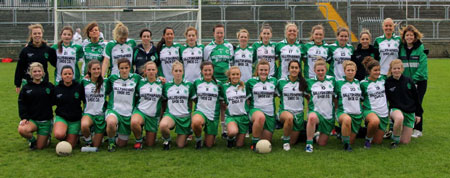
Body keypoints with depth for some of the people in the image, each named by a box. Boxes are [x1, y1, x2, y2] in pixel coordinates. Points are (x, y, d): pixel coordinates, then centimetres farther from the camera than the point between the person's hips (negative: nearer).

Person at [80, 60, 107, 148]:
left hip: (101, 114, 0)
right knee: (84, 125, -38)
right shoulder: (84, 82, 1)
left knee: (96, 146, 0)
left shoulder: (105, 82, 0)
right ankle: (88, 142, -7)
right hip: (88, 113, 0)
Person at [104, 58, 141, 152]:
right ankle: (111, 141, -8)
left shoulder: (136, 78, 1)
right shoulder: (112, 78, 1)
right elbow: (106, 91, 12)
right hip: (113, 110, -1)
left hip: (128, 113, 1)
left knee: (122, 144, 8)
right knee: (111, 123, -39)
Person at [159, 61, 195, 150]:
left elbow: (191, 102, 10)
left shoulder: (188, 85, 2)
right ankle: (167, 140, -3)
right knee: (162, 125, -37)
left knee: (180, 145, -1)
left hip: (185, 116, 0)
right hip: (171, 114, 0)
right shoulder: (167, 85, 2)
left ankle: (187, 133, 35)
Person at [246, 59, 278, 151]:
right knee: (261, 117, -41)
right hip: (255, 110, -3)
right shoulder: (251, 82, 2)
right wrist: (248, 110, -1)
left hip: (270, 114, 3)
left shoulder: (274, 81, 7)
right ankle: (254, 143, -24)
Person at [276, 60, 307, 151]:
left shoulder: (302, 82, 3)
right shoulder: (281, 82, -1)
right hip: (285, 110, -2)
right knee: (289, 117, -41)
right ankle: (285, 140, -18)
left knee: (293, 142, 1)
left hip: (298, 113, 2)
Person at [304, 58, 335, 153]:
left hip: (329, 116, 2)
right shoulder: (310, 81, 1)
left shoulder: (331, 80, 5)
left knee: (322, 143, 3)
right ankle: (309, 143, -28)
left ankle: (318, 134, 38)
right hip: (315, 112, -2)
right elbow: (307, 96, 15)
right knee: (312, 117, -42)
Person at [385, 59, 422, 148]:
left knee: (405, 141, -1)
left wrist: (418, 113, 9)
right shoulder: (388, 83, -4)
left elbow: (416, 98, 8)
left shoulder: (409, 81, 0)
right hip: (396, 109, -2)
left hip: (410, 112, 2)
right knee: (399, 118, -42)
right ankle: (395, 139, -16)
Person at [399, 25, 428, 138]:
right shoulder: (401, 48, 6)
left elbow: (422, 66, -12)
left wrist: (414, 80, -15)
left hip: (419, 81, -4)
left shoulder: (421, 48, -7)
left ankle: (418, 130, 6)